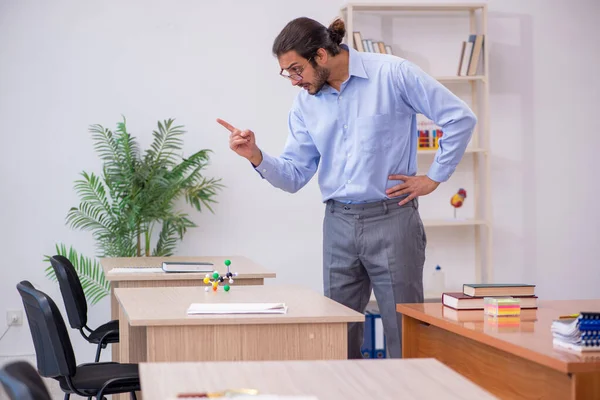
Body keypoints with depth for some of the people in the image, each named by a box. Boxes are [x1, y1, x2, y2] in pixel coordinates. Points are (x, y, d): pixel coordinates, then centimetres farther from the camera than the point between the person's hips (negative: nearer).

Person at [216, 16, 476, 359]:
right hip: (339, 224, 5)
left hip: (392, 218, -5)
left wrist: (434, 177, -5)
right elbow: (294, 176, 6)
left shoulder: (392, 74, -8)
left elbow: (460, 118, -6)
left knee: (405, 335, 2)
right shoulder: (306, 103, 8)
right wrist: (257, 156, -11)